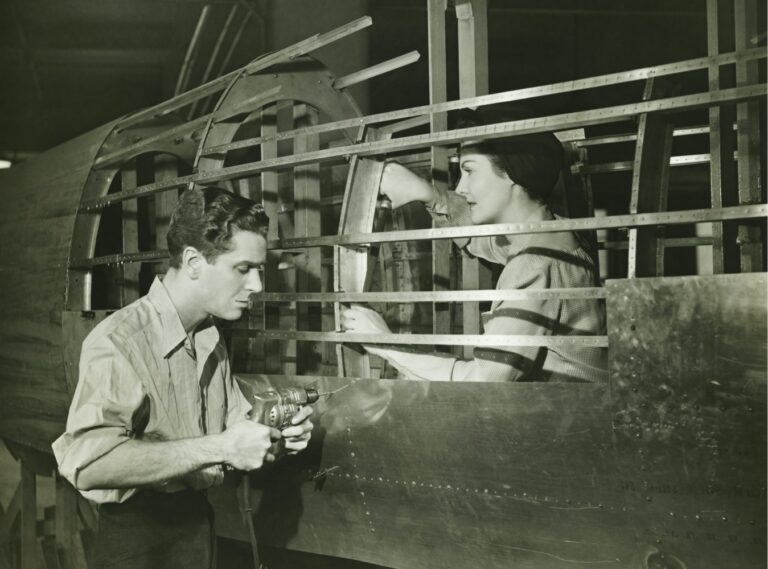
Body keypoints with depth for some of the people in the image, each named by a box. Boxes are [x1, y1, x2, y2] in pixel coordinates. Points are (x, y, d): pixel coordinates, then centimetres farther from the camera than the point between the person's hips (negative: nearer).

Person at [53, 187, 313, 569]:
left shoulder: (212, 340, 5)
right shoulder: (117, 340, -21)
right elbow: (87, 462, -34)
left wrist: (273, 431, -8)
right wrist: (218, 448, -32)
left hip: (198, 519, 7)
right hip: (137, 537, -7)